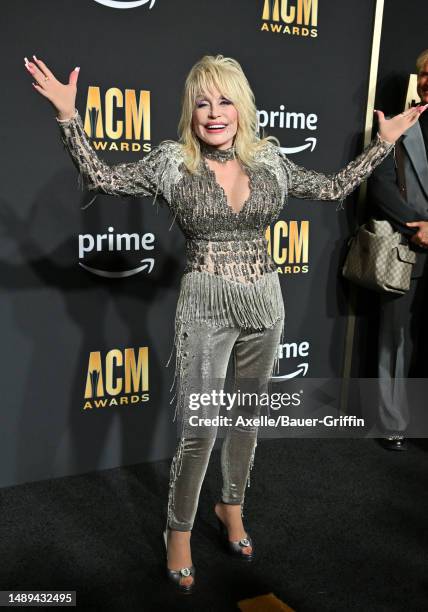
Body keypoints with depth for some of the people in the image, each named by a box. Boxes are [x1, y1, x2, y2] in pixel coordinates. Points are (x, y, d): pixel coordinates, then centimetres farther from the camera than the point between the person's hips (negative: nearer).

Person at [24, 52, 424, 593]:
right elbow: (100, 177, -6)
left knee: (247, 414, 17)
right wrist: (68, 115, -16)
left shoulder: (269, 159, 4)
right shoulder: (172, 161, -4)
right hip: (205, 306, -3)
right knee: (198, 430, -2)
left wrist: (384, 142, 15)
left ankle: (232, 507, 40)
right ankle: (179, 532, 22)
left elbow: (335, 188, 13)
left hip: (265, 303, 4)